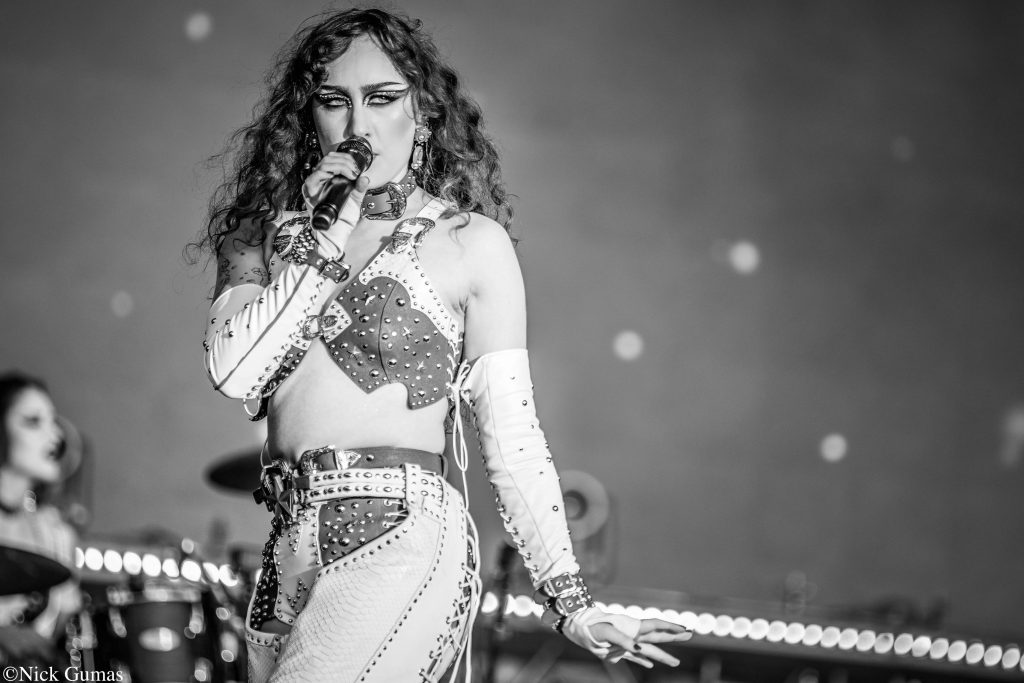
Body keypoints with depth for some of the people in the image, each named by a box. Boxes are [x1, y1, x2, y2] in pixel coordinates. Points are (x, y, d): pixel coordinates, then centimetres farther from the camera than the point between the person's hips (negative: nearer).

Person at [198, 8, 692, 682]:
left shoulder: (471, 242, 5)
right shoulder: (265, 234, 14)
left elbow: (513, 438, 2)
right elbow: (233, 371, -2)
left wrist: (571, 602, -3)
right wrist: (323, 242, -4)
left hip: (404, 542, -5)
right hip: (291, 547, 5)